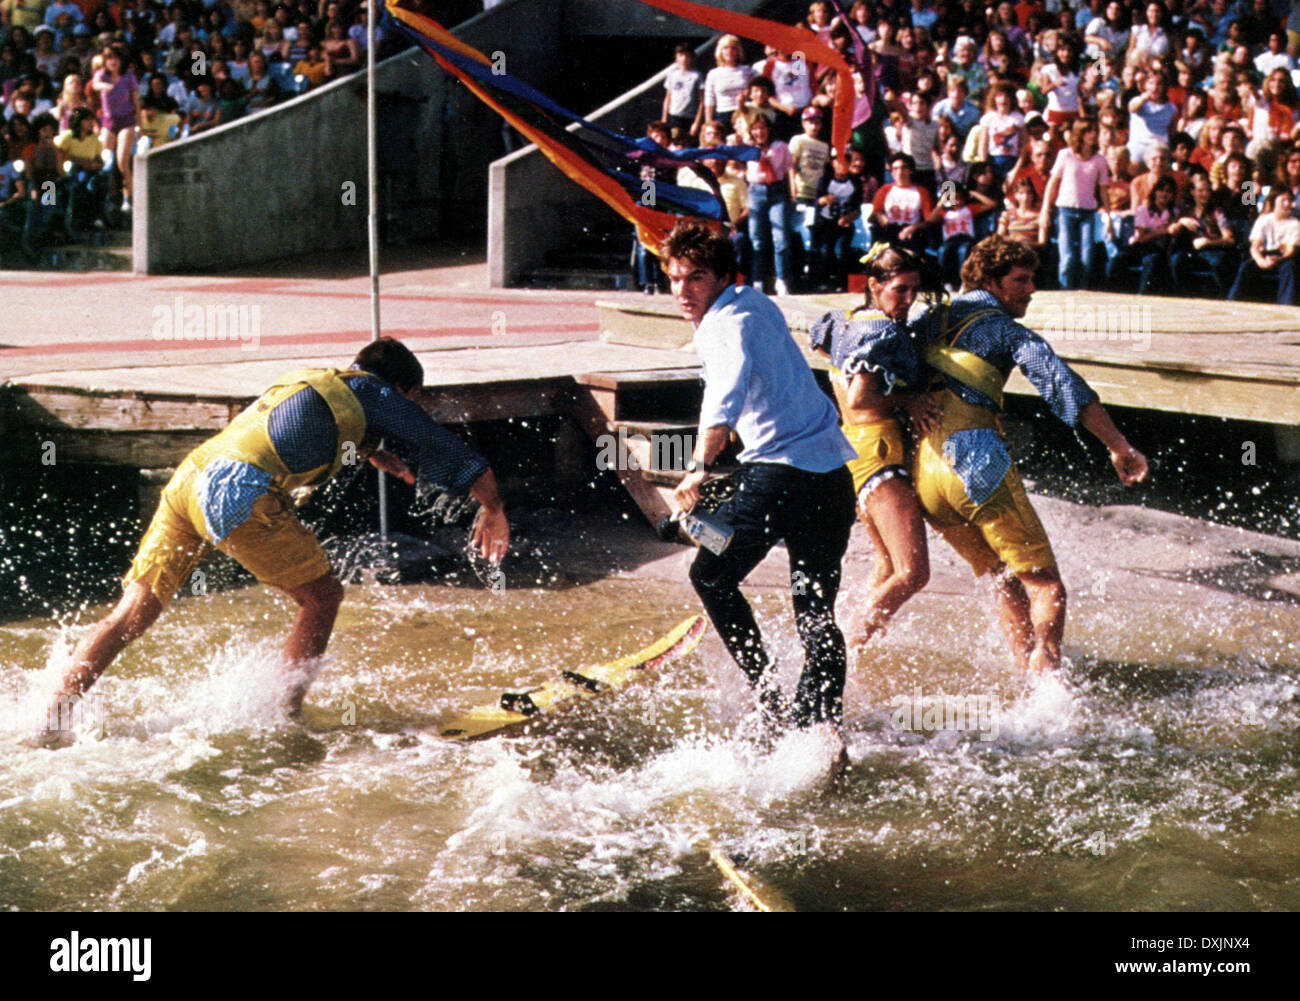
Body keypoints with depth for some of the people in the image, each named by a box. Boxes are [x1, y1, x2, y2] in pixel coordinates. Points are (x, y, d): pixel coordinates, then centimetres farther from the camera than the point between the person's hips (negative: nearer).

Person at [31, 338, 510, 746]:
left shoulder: (312, 378, 33)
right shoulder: (376, 392, 14)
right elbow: (447, 452, 19)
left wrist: (370, 452, 64)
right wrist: (493, 512, 31)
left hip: (189, 477, 7)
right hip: (241, 491, -7)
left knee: (131, 614, 4)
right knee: (322, 596, 11)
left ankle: (51, 721, -7)